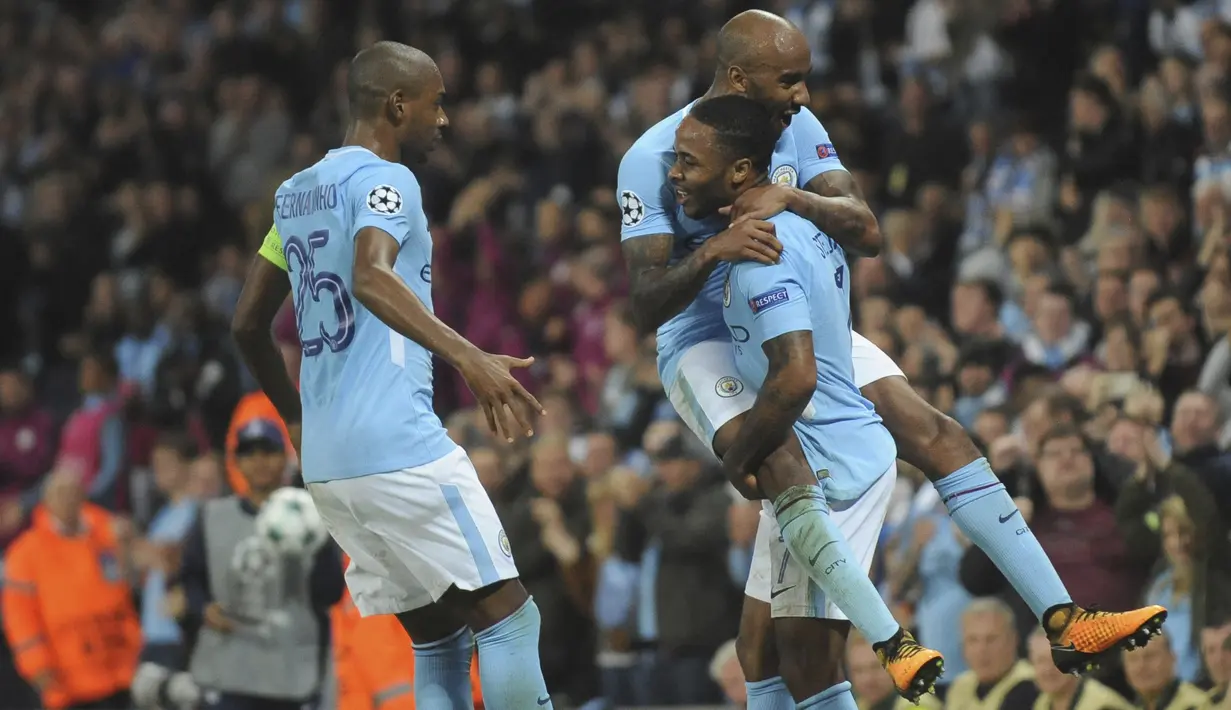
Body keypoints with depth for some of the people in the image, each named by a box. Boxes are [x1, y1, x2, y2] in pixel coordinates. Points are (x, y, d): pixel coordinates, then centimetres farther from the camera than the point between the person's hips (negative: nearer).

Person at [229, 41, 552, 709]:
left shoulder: (296, 193, 18)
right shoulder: (384, 180, -7)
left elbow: (247, 324, 24)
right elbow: (371, 278, -28)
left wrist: (298, 420, 36)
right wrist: (467, 356, -37)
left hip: (326, 461, 9)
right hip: (400, 446, -9)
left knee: (438, 642, 11)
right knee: (508, 617, -5)